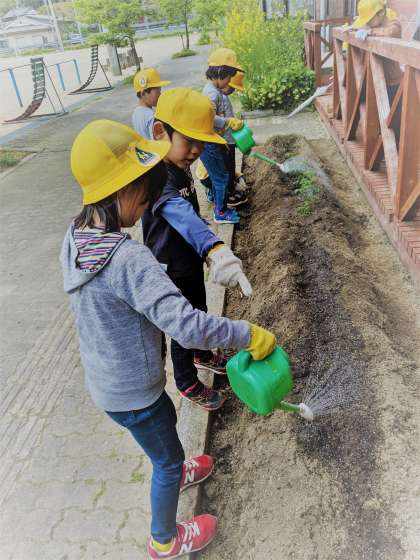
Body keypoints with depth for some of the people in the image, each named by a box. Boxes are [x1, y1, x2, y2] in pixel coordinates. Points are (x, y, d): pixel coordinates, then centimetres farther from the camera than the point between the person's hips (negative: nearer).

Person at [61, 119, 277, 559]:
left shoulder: (76, 237, -7)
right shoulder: (128, 259, -35)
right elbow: (187, 326, -40)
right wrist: (250, 335, -28)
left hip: (102, 377, 8)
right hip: (131, 392, -8)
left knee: (166, 418, 34)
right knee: (168, 459, 19)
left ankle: (174, 474, 63)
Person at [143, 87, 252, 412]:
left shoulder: (179, 167, -2)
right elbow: (178, 212, -54)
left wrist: (206, 249, 26)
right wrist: (214, 248, -71)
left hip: (191, 262, 9)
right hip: (172, 274, -8)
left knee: (199, 314, 28)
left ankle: (202, 355, 56)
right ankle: (188, 384, 37)